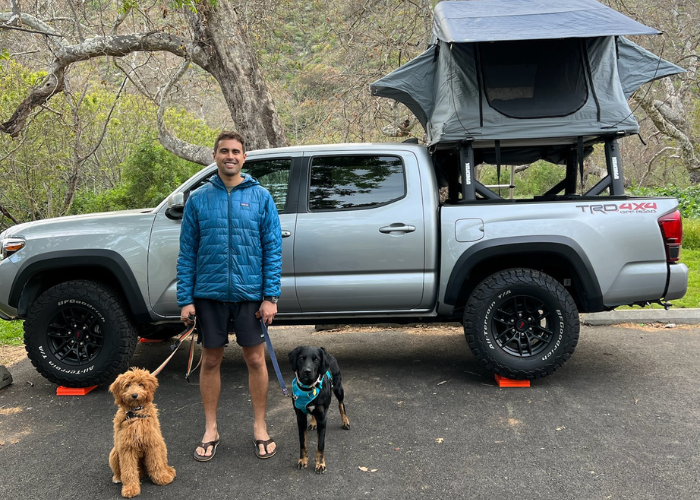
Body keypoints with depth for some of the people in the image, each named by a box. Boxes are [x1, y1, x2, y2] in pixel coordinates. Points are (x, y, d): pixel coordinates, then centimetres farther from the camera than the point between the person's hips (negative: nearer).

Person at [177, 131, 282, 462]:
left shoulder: (260, 197, 1)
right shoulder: (198, 199, 3)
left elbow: (273, 249, -1)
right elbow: (187, 253, 2)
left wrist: (270, 297, -8)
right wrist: (185, 300, -4)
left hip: (250, 293, 0)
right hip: (209, 294, 1)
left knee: (255, 359, 6)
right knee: (211, 360, 10)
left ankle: (260, 428, 23)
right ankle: (211, 430, 25)